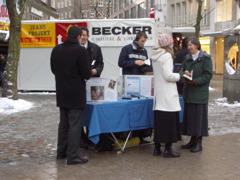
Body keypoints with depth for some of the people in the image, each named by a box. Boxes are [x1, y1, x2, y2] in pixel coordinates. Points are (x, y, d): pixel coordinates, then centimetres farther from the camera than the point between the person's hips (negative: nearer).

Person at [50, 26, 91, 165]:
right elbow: (86, 73, -16)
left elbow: (53, 69, 11)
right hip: (76, 94, -6)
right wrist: (90, 73, 5)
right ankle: (72, 156, 0)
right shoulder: (81, 51, -16)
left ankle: (61, 152, 26)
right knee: (75, 124, -1)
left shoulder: (56, 50, 3)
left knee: (63, 123, 18)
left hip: (61, 93, 7)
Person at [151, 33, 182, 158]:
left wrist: (176, 75, 19)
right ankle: (168, 149, 3)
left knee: (158, 120, 11)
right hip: (167, 94, -8)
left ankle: (157, 148, 17)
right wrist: (179, 76, -4)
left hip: (158, 93, 8)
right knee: (169, 120, -1)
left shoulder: (155, 55, 12)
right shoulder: (167, 55, -13)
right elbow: (168, 75, -19)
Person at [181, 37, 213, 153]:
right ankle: (193, 140, 20)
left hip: (200, 93, -6)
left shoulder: (205, 58, -5)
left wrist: (195, 81, -19)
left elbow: (208, 75, -10)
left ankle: (199, 143, 7)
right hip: (188, 92, 6)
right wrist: (185, 77, -8)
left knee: (199, 116, -2)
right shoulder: (187, 58, 12)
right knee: (189, 116, 9)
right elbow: (183, 71, 15)